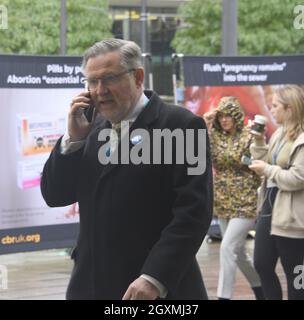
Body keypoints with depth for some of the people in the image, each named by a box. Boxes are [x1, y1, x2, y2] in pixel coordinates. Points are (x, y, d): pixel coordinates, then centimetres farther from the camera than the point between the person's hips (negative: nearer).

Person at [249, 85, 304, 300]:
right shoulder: (280, 134, 10)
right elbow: (265, 164, 13)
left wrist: (267, 170, -14)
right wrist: (258, 141, 4)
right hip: (270, 207, 9)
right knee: (262, 265, 14)